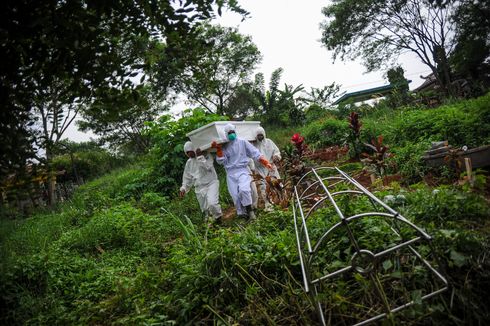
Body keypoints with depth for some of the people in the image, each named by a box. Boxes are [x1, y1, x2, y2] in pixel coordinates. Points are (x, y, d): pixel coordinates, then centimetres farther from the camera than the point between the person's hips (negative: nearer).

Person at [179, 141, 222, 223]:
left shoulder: (206, 155, -3)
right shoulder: (189, 163, 11)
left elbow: (207, 167, -21)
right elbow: (187, 177, 19)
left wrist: (200, 157, -21)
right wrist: (184, 188, 8)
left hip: (211, 183, -5)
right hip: (200, 188, 5)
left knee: (212, 203, -25)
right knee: (205, 209, 4)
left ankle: (218, 216, 2)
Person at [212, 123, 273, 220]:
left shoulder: (242, 142, 0)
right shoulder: (223, 146, 5)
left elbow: (255, 153, 1)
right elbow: (222, 161, 0)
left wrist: (266, 163, -6)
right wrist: (218, 149, -12)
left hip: (243, 170, -2)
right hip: (231, 174, 2)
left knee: (244, 189, -26)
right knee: (236, 196, -1)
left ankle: (250, 210, -4)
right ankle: (242, 214, 17)